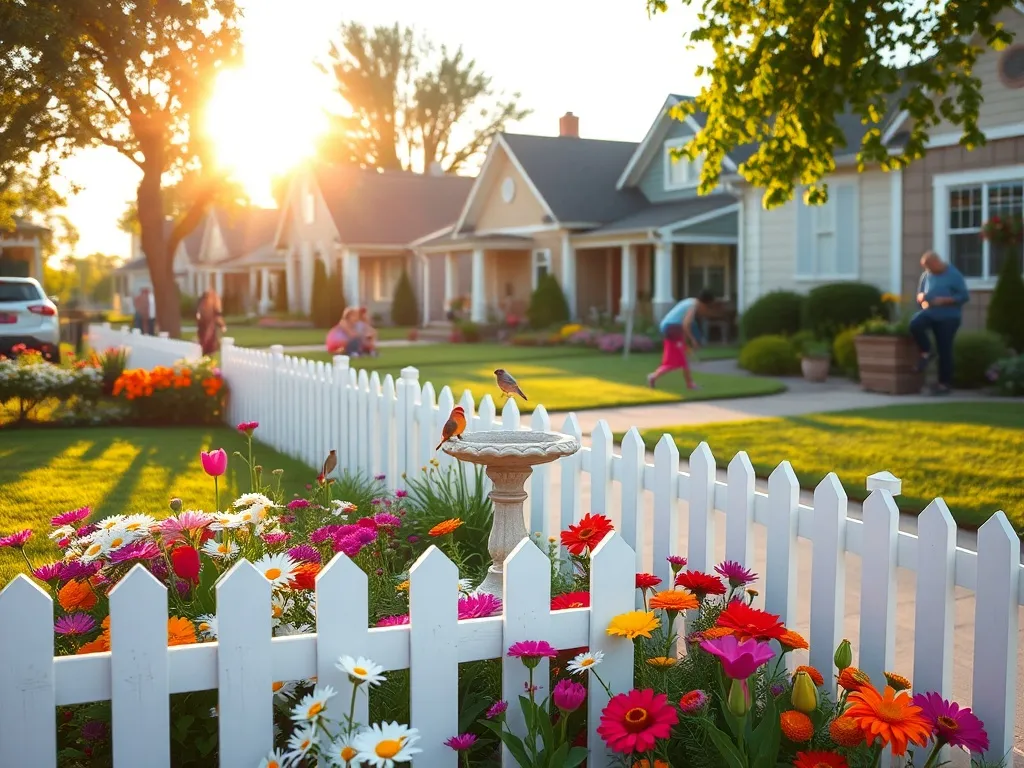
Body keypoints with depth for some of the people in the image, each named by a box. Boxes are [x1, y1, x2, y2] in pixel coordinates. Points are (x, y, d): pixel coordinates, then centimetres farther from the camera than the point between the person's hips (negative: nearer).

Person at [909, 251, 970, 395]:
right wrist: (921, 297, -9)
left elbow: (964, 296, -10)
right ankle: (926, 353, -3)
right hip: (930, 313, 4)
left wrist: (944, 300, -21)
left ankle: (945, 384, 8)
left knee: (944, 350, -2)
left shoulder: (953, 274, -7)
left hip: (948, 317, -4)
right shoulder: (926, 275, 6)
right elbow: (920, 297, 16)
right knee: (915, 325, -27)